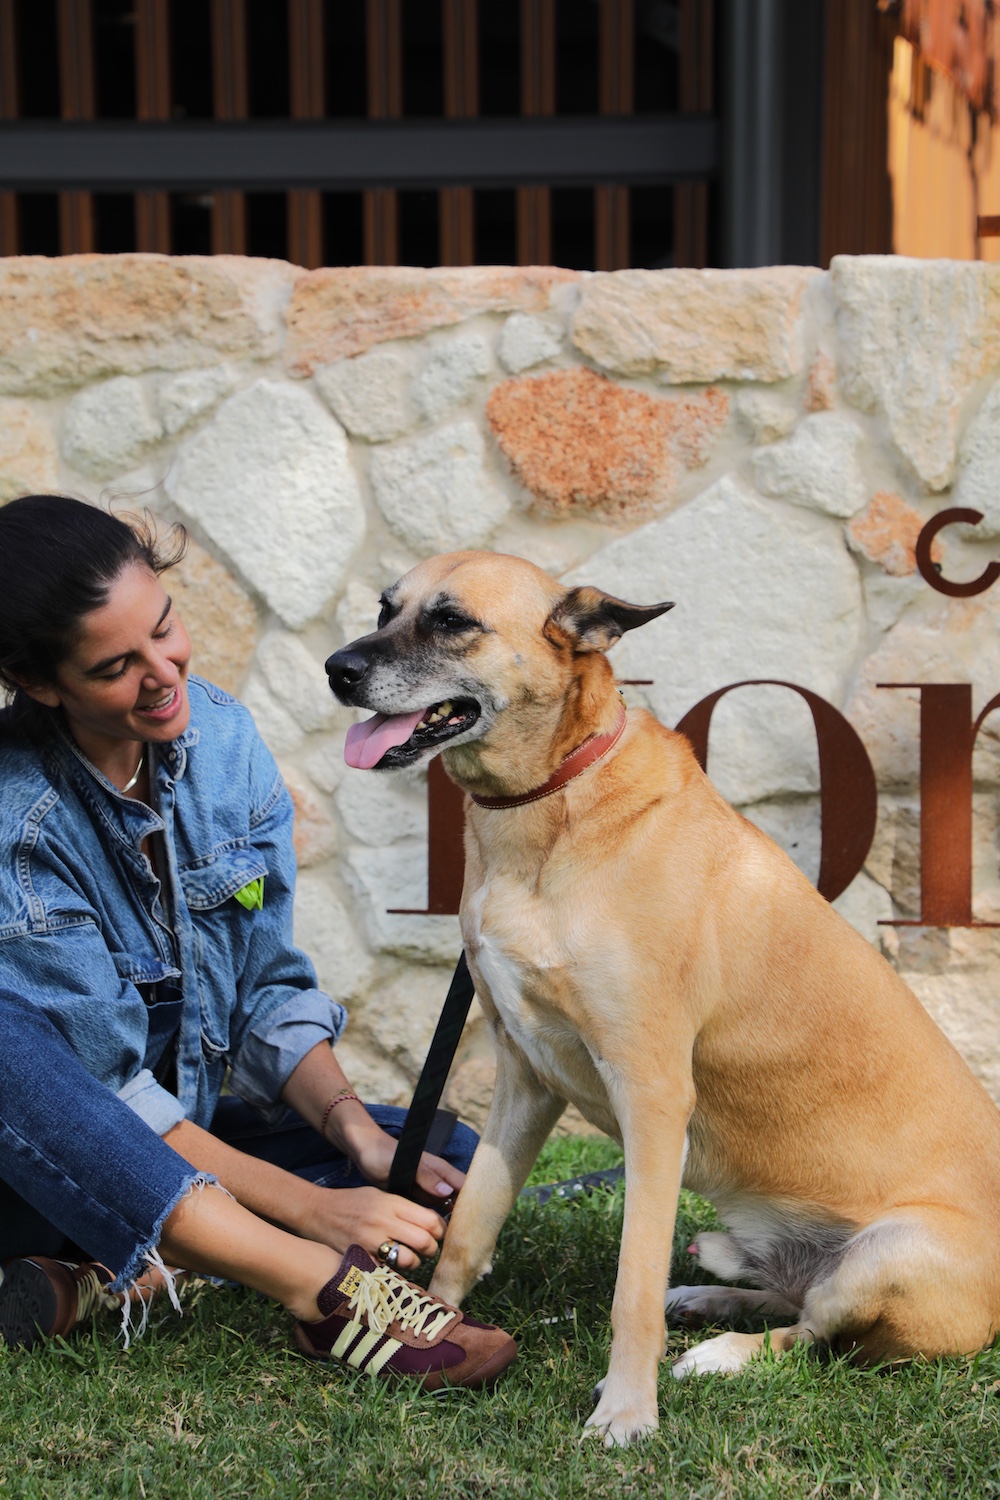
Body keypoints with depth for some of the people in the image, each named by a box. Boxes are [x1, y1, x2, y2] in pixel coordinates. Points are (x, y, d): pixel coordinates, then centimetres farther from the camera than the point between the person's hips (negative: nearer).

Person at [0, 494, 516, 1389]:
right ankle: (320, 1284, -42)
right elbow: (101, 1081, -24)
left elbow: (269, 986, 1)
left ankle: (108, 1277, -24)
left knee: (451, 1171, -11)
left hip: (189, 1130, 6)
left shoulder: (220, 736, -5)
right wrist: (309, 1207, -28)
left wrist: (357, 1136, -15)